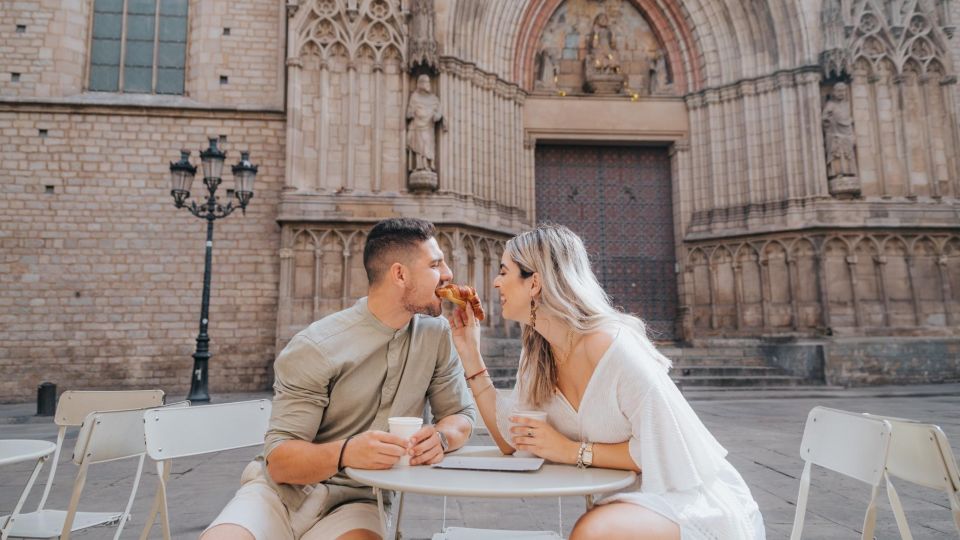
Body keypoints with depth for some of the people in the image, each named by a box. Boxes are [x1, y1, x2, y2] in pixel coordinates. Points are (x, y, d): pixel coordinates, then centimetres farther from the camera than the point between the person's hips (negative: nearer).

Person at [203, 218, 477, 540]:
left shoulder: (435, 333, -3)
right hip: (282, 492, -1)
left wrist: (441, 436, -18)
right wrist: (346, 452, -35)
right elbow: (279, 460, -15)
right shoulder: (316, 348, -16)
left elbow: (461, 414, 6)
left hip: (357, 502, 2)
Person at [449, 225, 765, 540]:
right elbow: (512, 442, -2)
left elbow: (675, 456, -23)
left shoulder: (616, 348, -26)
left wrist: (574, 451, -21)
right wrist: (471, 354, -4)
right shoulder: (537, 357, -2)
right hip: (635, 500, 6)